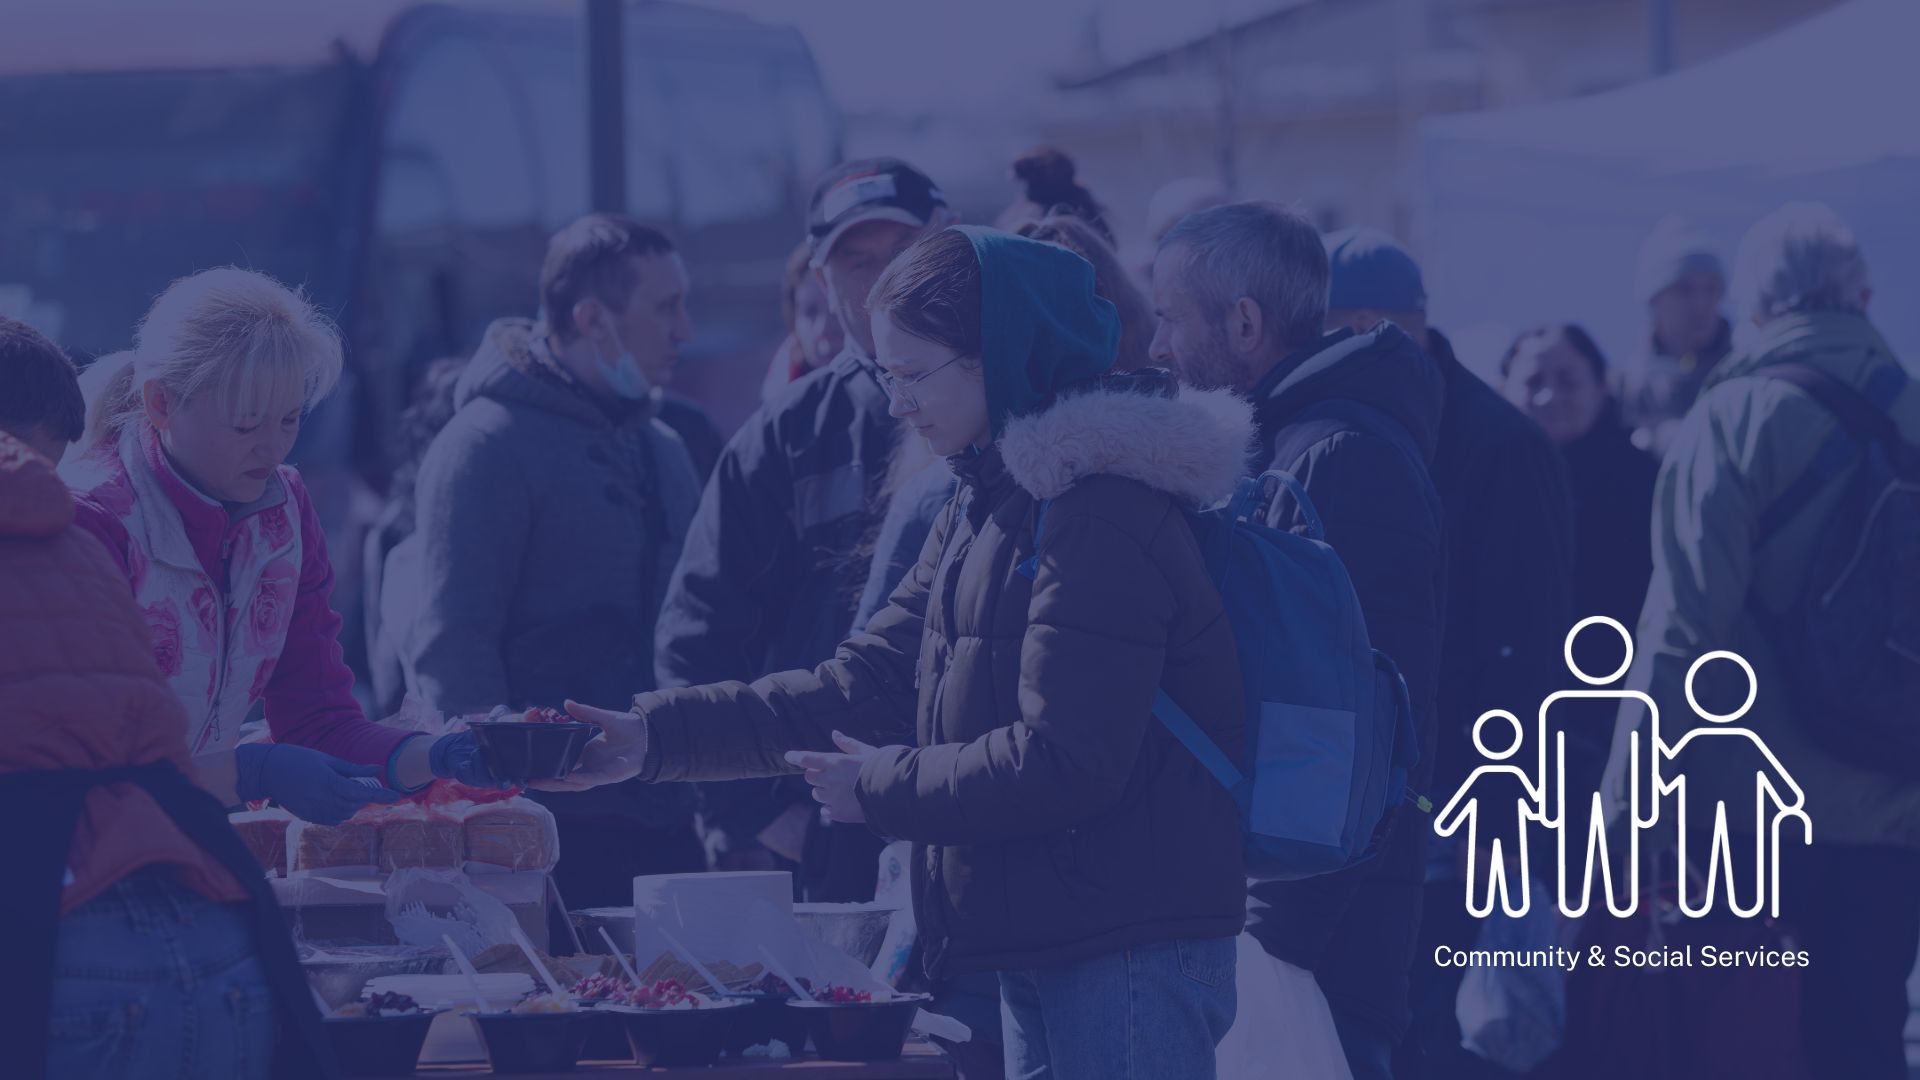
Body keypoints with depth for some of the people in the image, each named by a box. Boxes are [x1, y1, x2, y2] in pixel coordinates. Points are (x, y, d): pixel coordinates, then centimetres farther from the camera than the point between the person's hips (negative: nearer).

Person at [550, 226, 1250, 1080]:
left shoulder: (1105, 515, -17)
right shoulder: (988, 505, 16)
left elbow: (1064, 760, -22)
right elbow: (869, 684, 14)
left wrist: (882, 787, -9)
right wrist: (653, 737, 6)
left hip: (1129, 951, -10)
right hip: (1038, 946, 10)